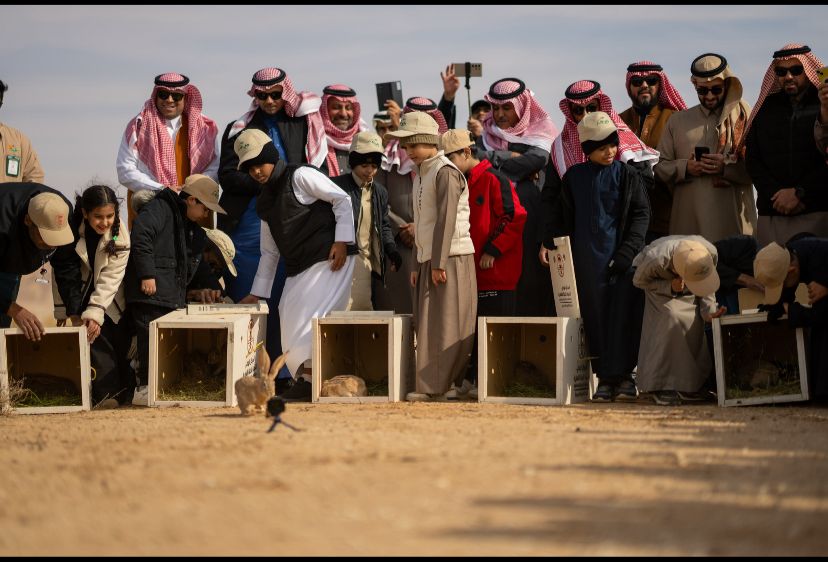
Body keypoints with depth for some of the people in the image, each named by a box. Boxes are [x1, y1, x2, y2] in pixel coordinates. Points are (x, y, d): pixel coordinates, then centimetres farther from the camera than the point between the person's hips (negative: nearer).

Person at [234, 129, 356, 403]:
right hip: (297, 270, 9)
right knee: (290, 319, 2)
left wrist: (342, 241, -16)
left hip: (328, 260, -9)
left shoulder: (300, 175, -5)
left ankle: (309, 377, -24)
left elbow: (342, 199, -7)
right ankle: (302, 380, 3)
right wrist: (257, 293, 19)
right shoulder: (264, 202, 18)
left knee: (312, 313, -19)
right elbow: (269, 252, 23)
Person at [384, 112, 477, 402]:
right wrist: (418, 265, 17)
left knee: (448, 324, -8)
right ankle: (445, 386, 5)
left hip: (451, 259, -9)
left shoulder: (446, 172, -10)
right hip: (429, 261, 9)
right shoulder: (421, 176, 18)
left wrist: (439, 264, -20)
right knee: (427, 325, 5)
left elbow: (446, 220, -17)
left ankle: (434, 386, -10)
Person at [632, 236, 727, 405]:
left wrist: (710, 310, -28)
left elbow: (707, 288, -12)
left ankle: (690, 384, 1)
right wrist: (669, 288, -34)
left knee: (695, 324, -14)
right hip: (658, 282, -4)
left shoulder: (710, 252, -33)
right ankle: (661, 386, -20)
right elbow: (638, 281, -20)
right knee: (671, 319, -27)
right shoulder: (655, 260, -44)